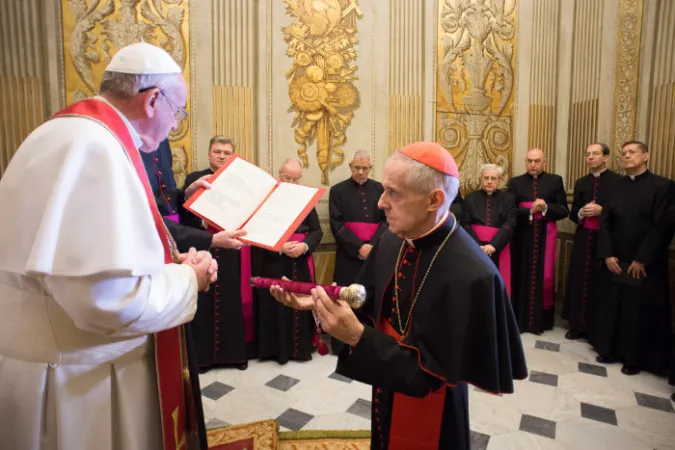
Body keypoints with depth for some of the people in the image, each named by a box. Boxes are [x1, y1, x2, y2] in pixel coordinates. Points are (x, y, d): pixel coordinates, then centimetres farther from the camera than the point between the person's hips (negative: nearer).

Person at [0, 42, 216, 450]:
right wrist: (187, 279, -14)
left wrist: (170, 262, 3)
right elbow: (111, 297, -32)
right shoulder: (94, 147, -25)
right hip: (72, 383, -9)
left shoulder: (84, 134, 9)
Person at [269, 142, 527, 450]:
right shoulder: (391, 242, -10)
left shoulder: (471, 276, -32)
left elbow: (436, 374, -27)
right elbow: (371, 306, 0)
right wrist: (316, 303, -16)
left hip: (429, 418, -6)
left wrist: (357, 336, -35)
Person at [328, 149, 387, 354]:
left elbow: (386, 220, 3)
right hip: (349, 253, -2)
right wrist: (358, 247, -14)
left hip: (375, 251, 2)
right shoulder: (338, 190, 1)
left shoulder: (379, 189, 8)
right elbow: (336, 224, -5)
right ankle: (342, 343, 14)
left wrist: (372, 245, -12)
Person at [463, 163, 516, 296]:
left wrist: (493, 245, -18)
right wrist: (477, 246, -15)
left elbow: (510, 225, -5)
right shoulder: (470, 198, 6)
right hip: (475, 248, 0)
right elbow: (466, 224, -2)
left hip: (498, 249, 0)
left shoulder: (508, 199, 5)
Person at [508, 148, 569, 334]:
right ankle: (520, 318, 15)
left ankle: (542, 319, 16)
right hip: (522, 237, 0)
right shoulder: (515, 182, 4)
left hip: (545, 236, 0)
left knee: (545, 276, 2)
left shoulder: (555, 181, 4)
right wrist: (530, 210, -18)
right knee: (522, 276, 4)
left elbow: (563, 210, 0)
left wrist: (546, 208, -17)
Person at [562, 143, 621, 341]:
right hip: (583, 238, 4)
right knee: (579, 281, 6)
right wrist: (582, 212, -9)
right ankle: (578, 324, 17)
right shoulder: (581, 183, 10)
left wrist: (601, 210, -18)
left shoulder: (618, 181, -4)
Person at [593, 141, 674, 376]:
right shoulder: (616, 186, 7)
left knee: (640, 312, 6)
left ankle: (635, 358, 21)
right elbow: (605, 222, 4)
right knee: (612, 307, 10)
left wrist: (642, 260, -15)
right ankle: (610, 349, 25)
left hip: (645, 265, -4)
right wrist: (607, 254, -5)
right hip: (615, 262, 4)